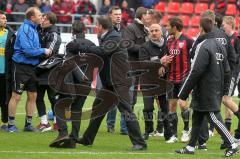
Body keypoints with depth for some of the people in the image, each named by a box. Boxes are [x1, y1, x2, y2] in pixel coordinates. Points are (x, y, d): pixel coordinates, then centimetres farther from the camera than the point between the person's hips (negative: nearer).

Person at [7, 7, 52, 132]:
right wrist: (43, 51, -13)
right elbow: (28, 50, -23)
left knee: (32, 96, 10)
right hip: (21, 66, -9)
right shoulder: (25, 29, -16)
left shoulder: (33, 29, 12)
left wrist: (45, 52, 5)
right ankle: (11, 124, 4)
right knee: (16, 96, -3)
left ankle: (28, 124, 19)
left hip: (32, 67, 9)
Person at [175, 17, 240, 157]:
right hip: (216, 92, 9)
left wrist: (183, 94, -15)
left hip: (205, 92, -9)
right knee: (197, 119, 13)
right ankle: (191, 147, 17)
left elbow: (195, 72, -19)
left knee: (215, 118, -5)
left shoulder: (203, 46, -16)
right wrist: (222, 91, 21)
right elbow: (227, 72, 14)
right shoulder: (220, 46, 11)